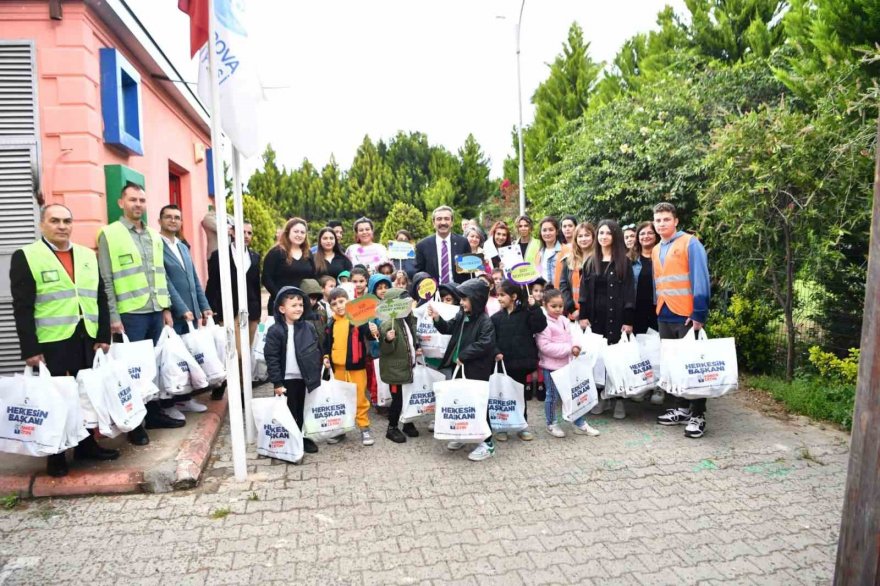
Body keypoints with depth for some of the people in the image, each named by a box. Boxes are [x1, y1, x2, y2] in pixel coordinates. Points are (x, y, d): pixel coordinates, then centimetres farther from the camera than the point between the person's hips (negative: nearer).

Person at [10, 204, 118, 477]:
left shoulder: (88, 255, 11)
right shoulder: (25, 256, -3)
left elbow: (100, 298, 11)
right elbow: (22, 307, -8)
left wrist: (104, 336, 5)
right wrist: (30, 349, -13)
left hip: (87, 340, 4)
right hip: (51, 342, -4)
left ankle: (87, 444, 26)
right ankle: (55, 455, 19)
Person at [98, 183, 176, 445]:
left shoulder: (154, 236, 14)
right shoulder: (109, 234, -3)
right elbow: (106, 281, -7)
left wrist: (166, 307, 12)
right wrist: (113, 317, -11)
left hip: (155, 312, 5)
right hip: (130, 314, -5)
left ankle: (154, 412, 23)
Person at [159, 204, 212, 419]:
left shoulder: (183, 247, 18)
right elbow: (164, 282, -14)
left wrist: (204, 307, 10)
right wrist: (182, 309, -16)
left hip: (191, 313, 7)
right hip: (171, 314, -7)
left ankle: (185, 398, 24)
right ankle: (167, 405, 12)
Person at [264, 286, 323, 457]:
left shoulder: (309, 327, 1)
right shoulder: (275, 331, -11)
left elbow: (317, 351, 9)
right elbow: (271, 358, -11)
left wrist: (317, 374, 7)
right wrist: (277, 383, -12)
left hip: (306, 378, 4)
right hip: (287, 380, -4)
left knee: (304, 411, 15)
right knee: (288, 413, 7)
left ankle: (303, 438, 31)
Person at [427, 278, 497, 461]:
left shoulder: (485, 321, -16)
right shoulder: (461, 315, 7)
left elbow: (485, 344, -25)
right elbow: (448, 328, 15)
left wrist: (463, 356, -21)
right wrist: (437, 318, -5)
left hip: (476, 372, -7)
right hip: (458, 368, 8)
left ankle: (487, 443, 10)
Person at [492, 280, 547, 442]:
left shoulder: (526, 313, 1)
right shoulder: (496, 318, 3)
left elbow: (540, 326, -14)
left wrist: (534, 308, -16)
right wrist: (496, 353, -18)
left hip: (521, 362, -1)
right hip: (503, 363, 1)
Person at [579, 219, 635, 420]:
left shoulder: (624, 261, 1)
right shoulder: (591, 261, 11)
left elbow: (629, 291, -3)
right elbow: (584, 290, 9)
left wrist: (628, 320, -10)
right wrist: (583, 315, 0)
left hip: (617, 315, -3)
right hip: (595, 315, 3)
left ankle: (619, 399, 7)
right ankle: (599, 396, 15)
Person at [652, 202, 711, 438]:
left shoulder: (690, 243, -6)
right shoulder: (656, 250, 14)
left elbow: (700, 279, -13)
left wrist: (699, 314, -18)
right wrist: (657, 310, 11)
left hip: (687, 316, -6)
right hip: (664, 317, 6)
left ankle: (698, 415, 7)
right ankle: (682, 408, 23)